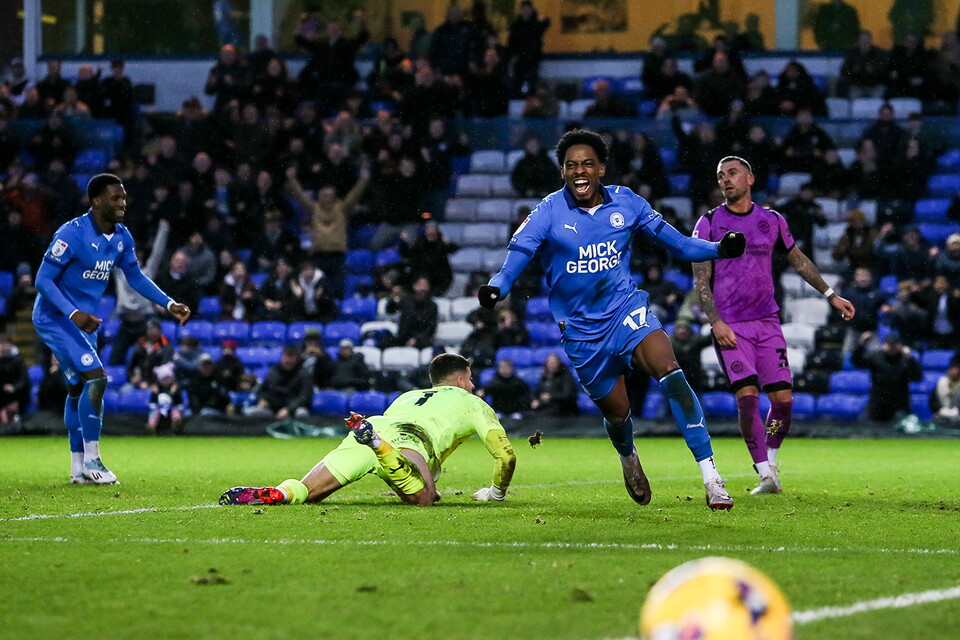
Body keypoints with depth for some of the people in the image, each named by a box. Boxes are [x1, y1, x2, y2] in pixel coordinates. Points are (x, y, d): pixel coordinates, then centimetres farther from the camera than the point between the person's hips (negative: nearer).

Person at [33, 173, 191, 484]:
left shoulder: (122, 237, 1)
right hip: (55, 318, -8)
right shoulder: (72, 234, -22)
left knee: (79, 389, 14)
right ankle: (90, 461, -12)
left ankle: (78, 467, 23)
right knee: (96, 378, -19)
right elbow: (43, 279, -21)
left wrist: (169, 304, 6)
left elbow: (135, 276, 15)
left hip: (83, 320, 8)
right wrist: (73, 314, -32)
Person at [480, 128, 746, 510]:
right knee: (616, 413, 6)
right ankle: (628, 458, 46)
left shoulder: (626, 203, -1)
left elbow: (676, 243, 6)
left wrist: (719, 249, -10)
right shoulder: (549, 213, -9)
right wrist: (495, 289, -40)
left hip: (627, 310, 0)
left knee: (670, 374, -25)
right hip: (581, 330, 0)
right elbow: (517, 254, -19)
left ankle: (710, 478, -27)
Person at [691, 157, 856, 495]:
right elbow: (700, 279, -2)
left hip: (767, 322, 3)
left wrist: (832, 295, 22)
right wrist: (716, 322, -14)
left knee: (783, 398, -5)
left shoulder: (772, 221, 9)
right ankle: (766, 475, -11)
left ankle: (770, 462, 17)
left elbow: (798, 260, 23)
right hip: (729, 327, -3)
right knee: (747, 395, -17)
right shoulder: (709, 223, 1)